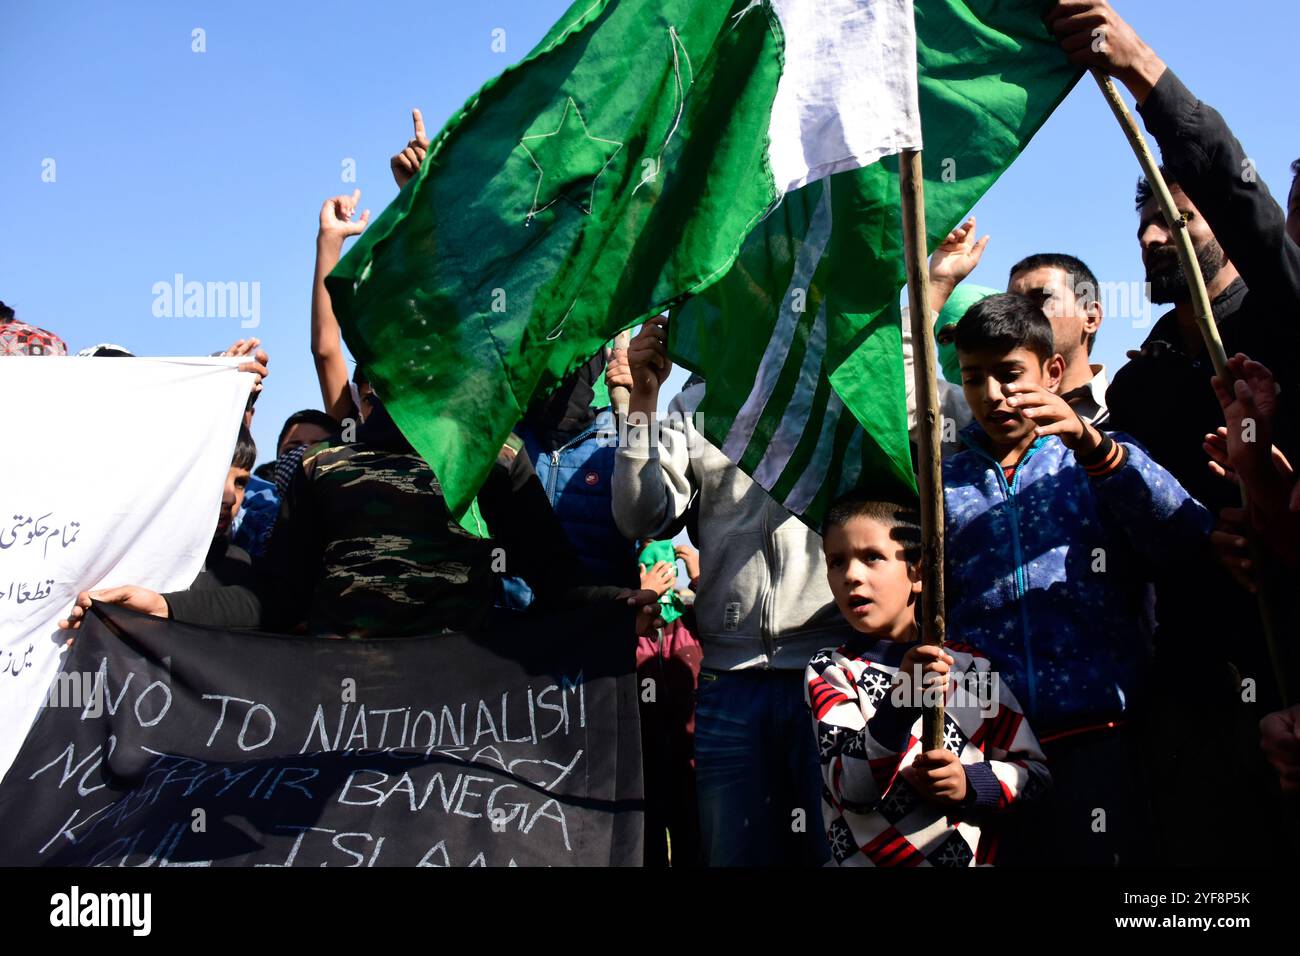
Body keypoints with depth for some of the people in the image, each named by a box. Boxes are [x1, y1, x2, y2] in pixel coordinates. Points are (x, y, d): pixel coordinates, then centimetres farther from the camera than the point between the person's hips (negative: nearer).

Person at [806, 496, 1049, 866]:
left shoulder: (972, 666, 8)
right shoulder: (828, 672, 2)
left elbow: (1035, 772, 11)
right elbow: (851, 790, -11)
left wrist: (971, 784, -6)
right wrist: (900, 704, -24)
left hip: (975, 854, 3)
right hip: (869, 856, -3)